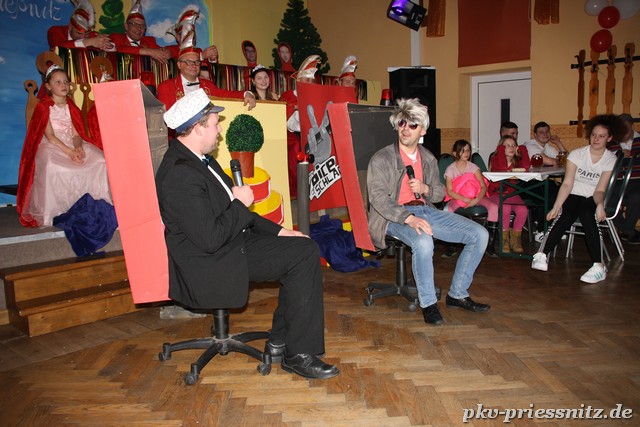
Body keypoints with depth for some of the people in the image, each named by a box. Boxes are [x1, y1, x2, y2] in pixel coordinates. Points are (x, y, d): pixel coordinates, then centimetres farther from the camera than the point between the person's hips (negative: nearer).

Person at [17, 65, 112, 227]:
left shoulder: (71, 108, 16)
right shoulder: (43, 107, 1)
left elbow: (76, 134, 5)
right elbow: (50, 136, -10)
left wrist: (78, 147, -18)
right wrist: (69, 152, -25)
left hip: (72, 145, 5)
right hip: (51, 146, -5)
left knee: (99, 161, -20)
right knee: (53, 167, -39)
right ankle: (54, 212, -27)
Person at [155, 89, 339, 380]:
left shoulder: (196, 159, 10)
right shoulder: (179, 174, -23)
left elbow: (228, 212, 16)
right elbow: (210, 239, -27)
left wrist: (278, 231, 8)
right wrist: (240, 204, -11)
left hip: (232, 243, 10)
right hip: (209, 268, -10)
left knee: (305, 249, 2)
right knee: (305, 253, -13)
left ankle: (281, 340, 11)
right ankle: (298, 354, -3)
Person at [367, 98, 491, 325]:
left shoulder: (428, 158, 14)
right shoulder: (381, 158, -3)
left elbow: (440, 193, 20)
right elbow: (378, 198, -14)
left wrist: (425, 189, -5)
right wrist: (408, 218, -28)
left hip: (426, 211, 6)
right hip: (395, 216, -6)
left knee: (480, 234, -6)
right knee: (423, 241, -38)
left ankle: (457, 294, 7)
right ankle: (428, 303, -15)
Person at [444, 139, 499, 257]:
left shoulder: (473, 167, 4)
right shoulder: (450, 169, 0)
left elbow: (483, 187, -6)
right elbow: (449, 191, -9)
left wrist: (476, 200, -23)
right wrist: (465, 199, -22)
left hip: (475, 196, 2)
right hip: (457, 197, -2)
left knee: (493, 206, -26)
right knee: (448, 209, -35)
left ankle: (490, 244, -22)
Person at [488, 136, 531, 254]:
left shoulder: (517, 160, 10)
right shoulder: (495, 159, -1)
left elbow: (526, 166, -15)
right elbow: (503, 168, -24)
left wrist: (521, 149, -3)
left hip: (512, 194, 3)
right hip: (497, 194, -3)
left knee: (523, 210, -27)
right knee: (505, 209, -34)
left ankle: (515, 239, -6)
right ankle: (504, 239, -14)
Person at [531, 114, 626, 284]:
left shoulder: (611, 160, 0)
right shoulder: (577, 154, -2)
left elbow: (600, 190, -6)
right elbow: (567, 184, -10)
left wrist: (600, 205, -29)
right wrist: (556, 206, -23)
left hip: (592, 200, 0)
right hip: (573, 196, 0)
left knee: (587, 213, -35)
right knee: (565, 216, -34)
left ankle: (599, 266, -38)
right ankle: (541, 255, -41)